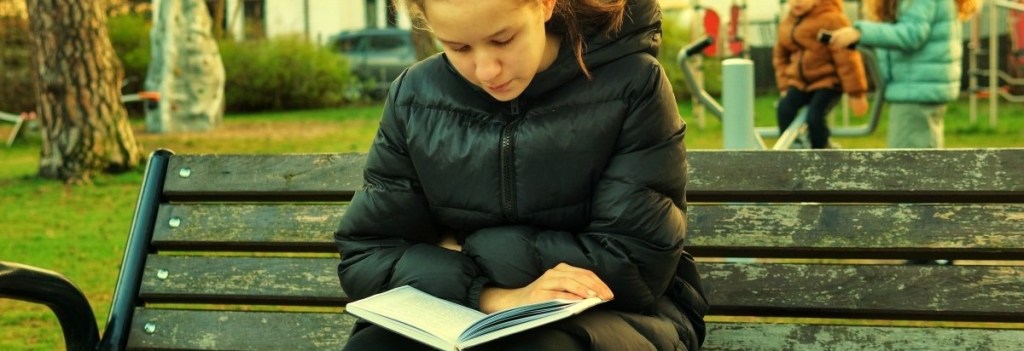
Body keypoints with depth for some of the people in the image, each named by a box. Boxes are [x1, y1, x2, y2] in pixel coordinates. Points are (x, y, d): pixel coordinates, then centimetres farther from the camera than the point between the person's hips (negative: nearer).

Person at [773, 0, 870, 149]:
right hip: (800, 81, 6)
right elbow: (780, 55, 19)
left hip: (828, 80, -6)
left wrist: (856, 93, -17)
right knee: (784, 110, -19)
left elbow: (847, 58, -18)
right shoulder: (787, 22, 6)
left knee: (815, 116, -26)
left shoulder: (832, 19, -17)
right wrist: (784, 84, 7)